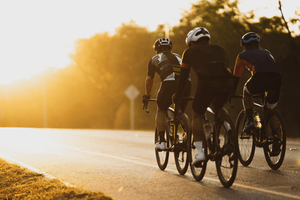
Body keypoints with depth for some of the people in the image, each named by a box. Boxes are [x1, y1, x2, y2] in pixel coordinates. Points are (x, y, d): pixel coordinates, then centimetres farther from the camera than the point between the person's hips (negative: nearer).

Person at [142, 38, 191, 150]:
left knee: (161, 110, 17)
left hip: (168, 82, -3)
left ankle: (161, 141, 9)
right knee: (181, 112, 23)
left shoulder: (154, 59, 28)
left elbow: (149, 80, 35)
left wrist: (147, 96, 49)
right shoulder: (178, 57, 35)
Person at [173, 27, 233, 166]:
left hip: (207, 82, -3)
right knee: (218, 107, 34)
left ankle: (199, 152, 3)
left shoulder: (189, 52, 26)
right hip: (226, 83, 3)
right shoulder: (219, 49, 33)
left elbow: (183, 76, 30)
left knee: (197, 115, 17)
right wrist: (230, 94, 50)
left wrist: (177, 96, 42)